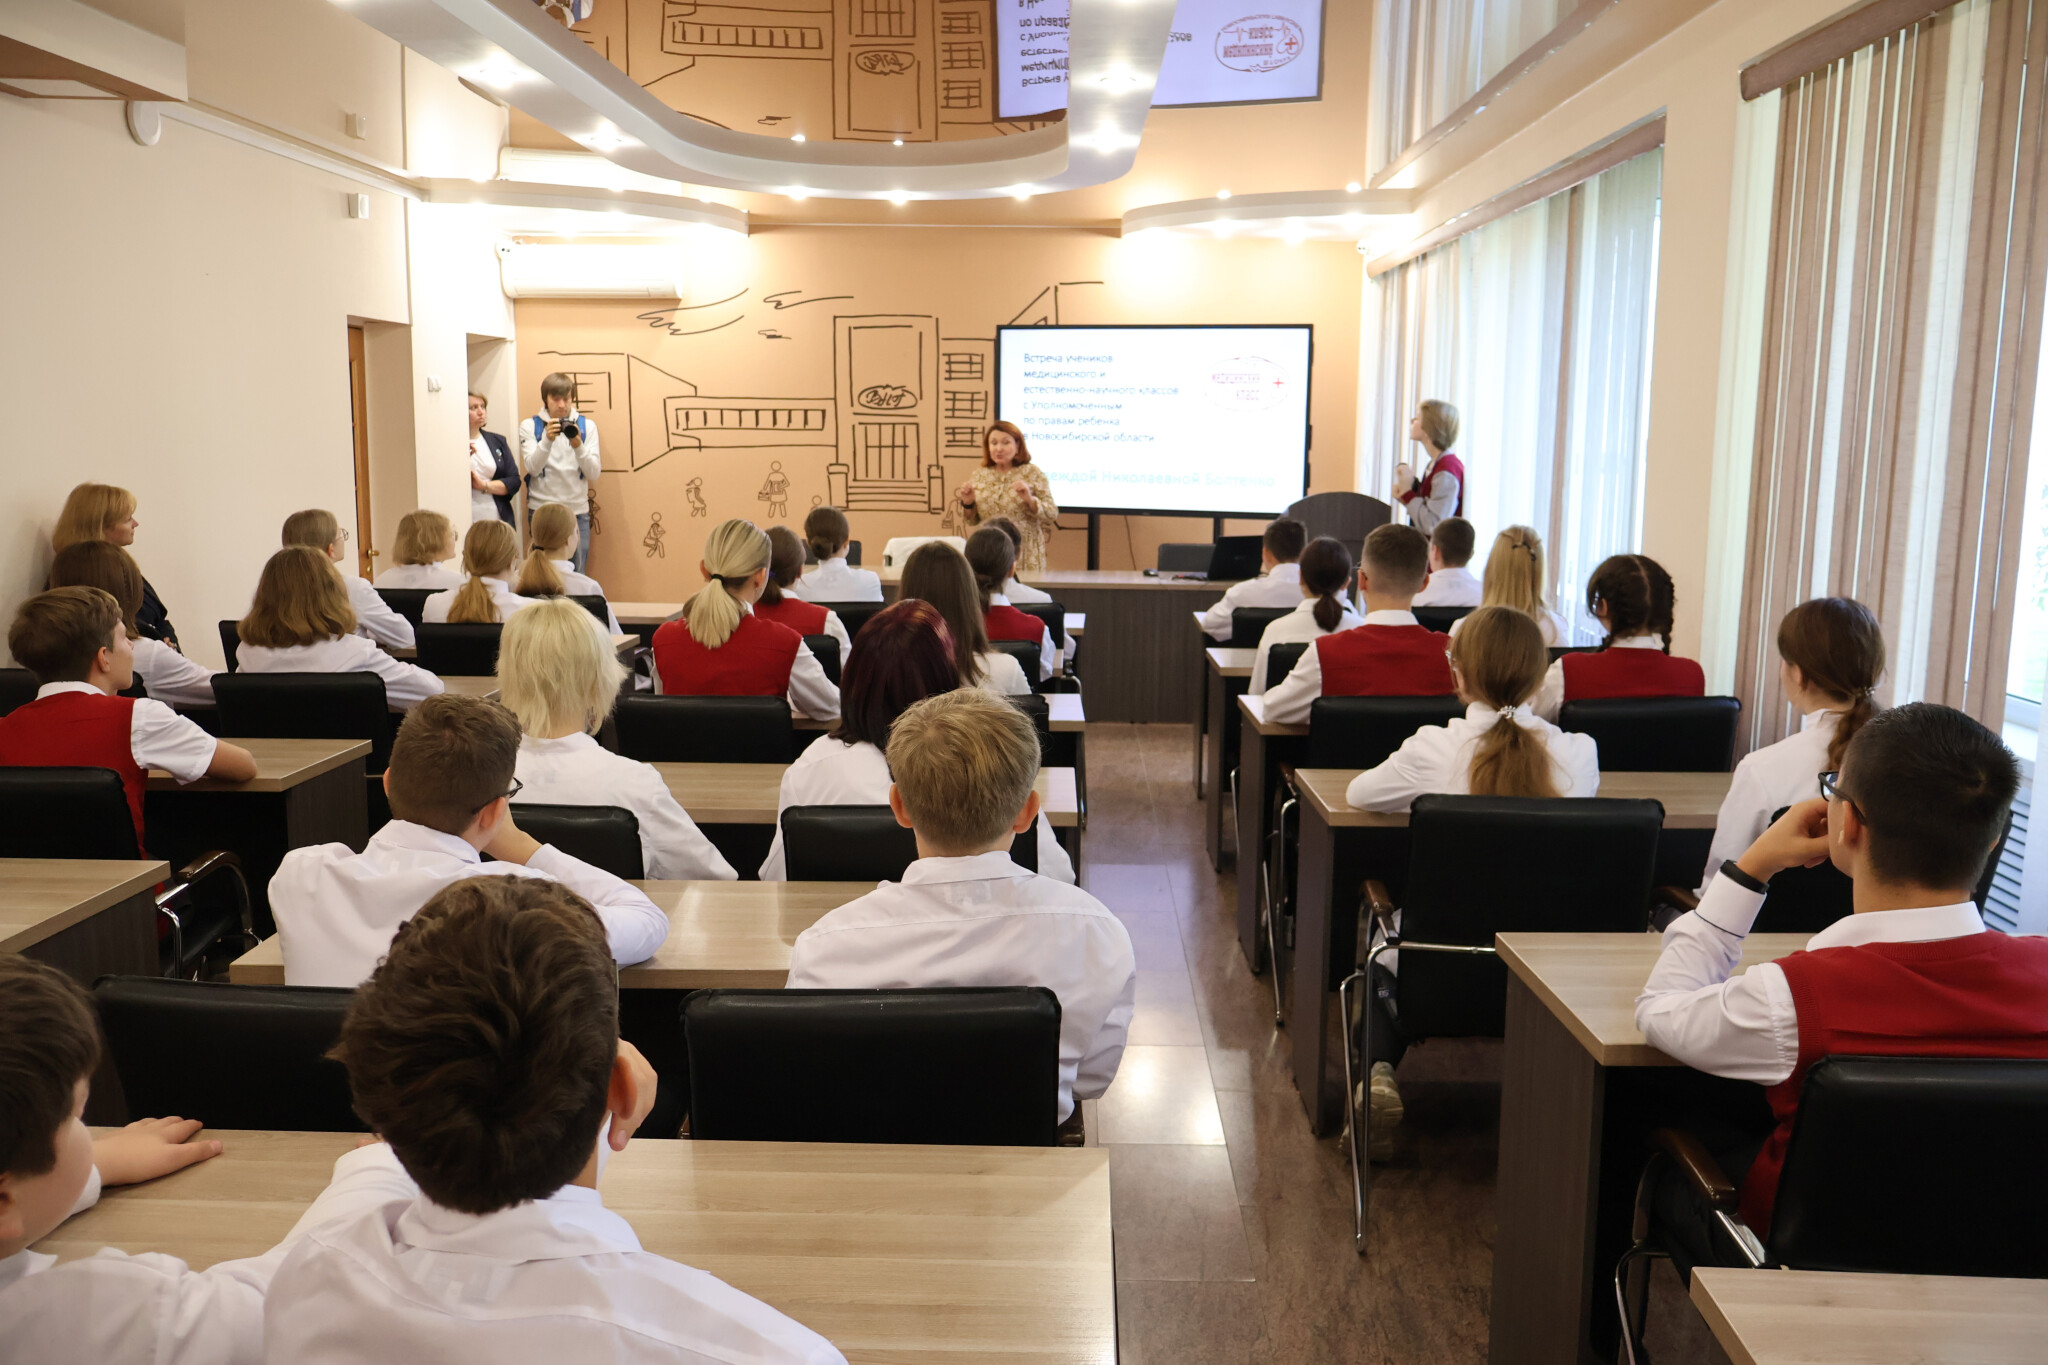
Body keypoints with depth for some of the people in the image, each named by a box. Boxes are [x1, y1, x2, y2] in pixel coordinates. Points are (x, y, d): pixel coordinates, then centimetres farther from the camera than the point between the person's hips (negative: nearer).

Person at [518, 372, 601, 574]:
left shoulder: (587, 426, 6)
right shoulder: (529, 426, 4)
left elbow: (594, 474, -1)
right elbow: (532, 468, -9)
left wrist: (578, 445, -17)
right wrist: (547, 440, -22)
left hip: (578, 511, 1)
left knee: (577, 575, 3)